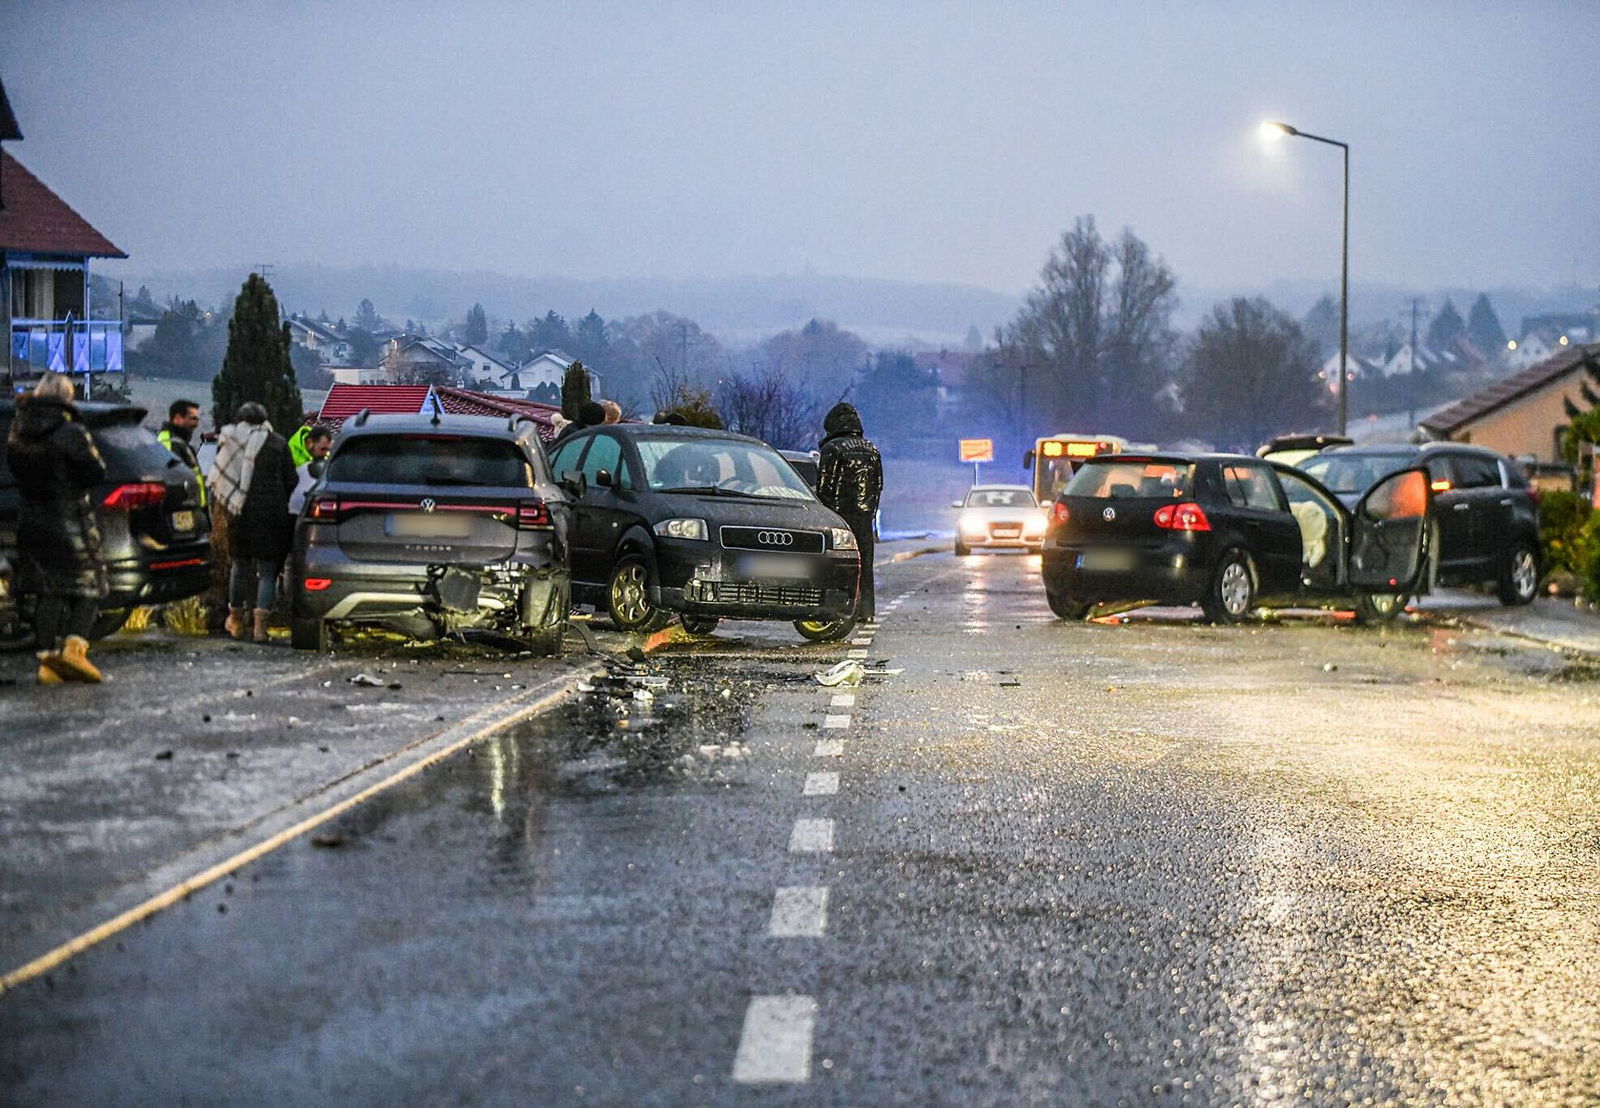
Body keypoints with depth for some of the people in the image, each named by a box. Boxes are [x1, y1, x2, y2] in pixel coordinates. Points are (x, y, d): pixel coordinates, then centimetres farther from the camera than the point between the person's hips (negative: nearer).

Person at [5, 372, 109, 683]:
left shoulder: (18, 433, 5)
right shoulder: (70, 432, -14)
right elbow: (95, 473, -12)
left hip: (30, 521, 6)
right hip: (70, 521, -5)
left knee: (48, 592, 9)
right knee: (88, 589, 4)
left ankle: (47, 661, 2)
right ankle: (74, 647, -15)